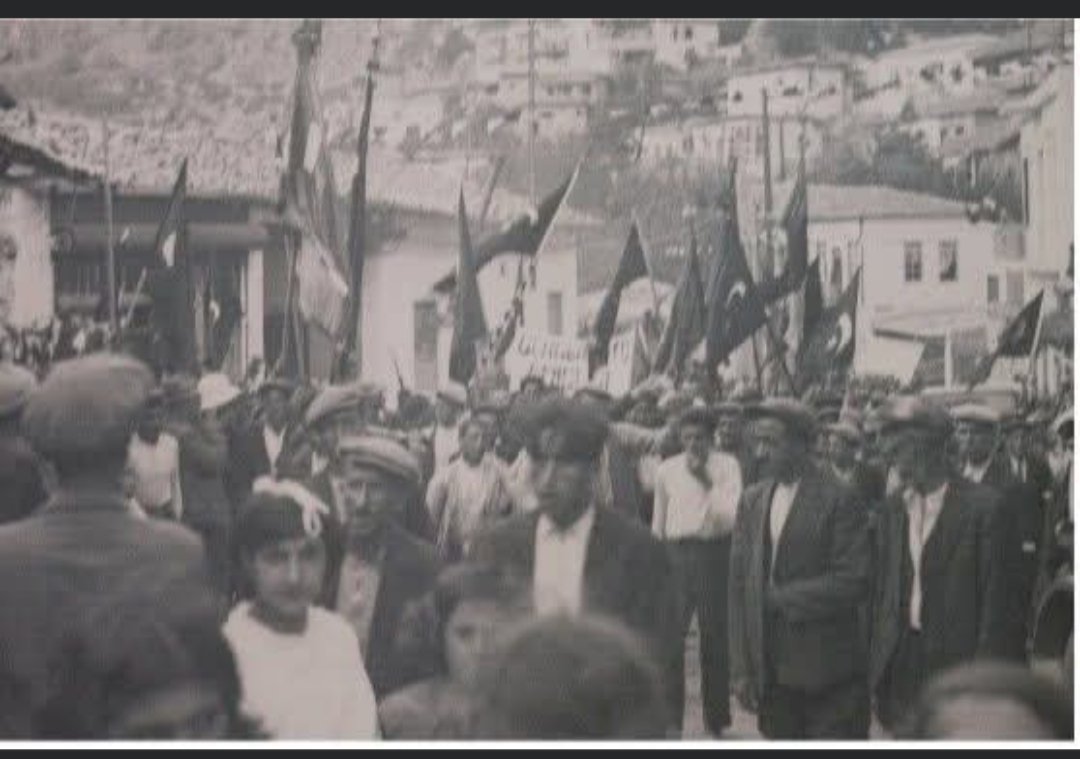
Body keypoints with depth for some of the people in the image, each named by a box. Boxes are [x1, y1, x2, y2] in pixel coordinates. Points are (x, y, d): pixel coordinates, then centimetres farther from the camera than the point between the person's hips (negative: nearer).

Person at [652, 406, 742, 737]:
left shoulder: (726, 466, -2)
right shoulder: (667, 470, 6)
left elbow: (731, 516, -11)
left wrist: (707, 481, -18)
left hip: (713, 552, -2)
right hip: (676, 553, 2)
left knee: (715, 636, 7)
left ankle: (716, 719, 20)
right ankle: (669, 719, 3)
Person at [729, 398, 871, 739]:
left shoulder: (838, 500, -8)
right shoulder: (752, 500, 9)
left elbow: (853, 583, -14)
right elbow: (739, 586, 10)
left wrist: (781, 598, -11)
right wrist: (741, 668, 5)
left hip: (827, 673, -5)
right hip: (771, 670, 5)